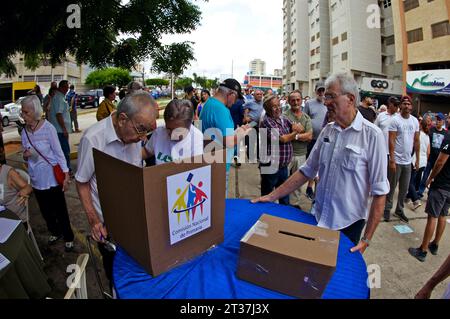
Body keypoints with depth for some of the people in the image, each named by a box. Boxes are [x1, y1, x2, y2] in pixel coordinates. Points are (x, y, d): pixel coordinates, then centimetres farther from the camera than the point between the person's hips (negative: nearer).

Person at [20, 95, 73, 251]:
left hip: (52, 177, -5)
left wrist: (66, 175, -14)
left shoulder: (48, 128, -14)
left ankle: (68, 237, 23)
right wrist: (25, 155, -12)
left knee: (60, 210, 6)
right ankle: (55, 232, 41)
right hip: (36, 179, 5)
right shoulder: (24, 131, 1)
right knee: (45, 210, 19)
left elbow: (59, 152, -12)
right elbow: (27, 157, 13)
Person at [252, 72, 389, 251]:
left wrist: (367, 239, -14)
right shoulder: (327, 130, 2)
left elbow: (379, 191, -13)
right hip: (319, 218, 5)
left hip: (348, 224, -4)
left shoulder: (372, 135, -14)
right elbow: (307, 170, 4)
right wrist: (273, 196, 0)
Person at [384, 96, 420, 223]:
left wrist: (418, 159, 8)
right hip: (396, 160, -5)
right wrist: (392, 160, -19)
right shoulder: (395, 120, -11)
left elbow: (417, 141, 10)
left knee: (404, 189, 14)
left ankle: (399, 210, 28)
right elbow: (391, 141, -14)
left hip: (408, 161, 5)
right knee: (391, 187, 5)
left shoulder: (415, 121, 6)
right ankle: (387, 209, 19)